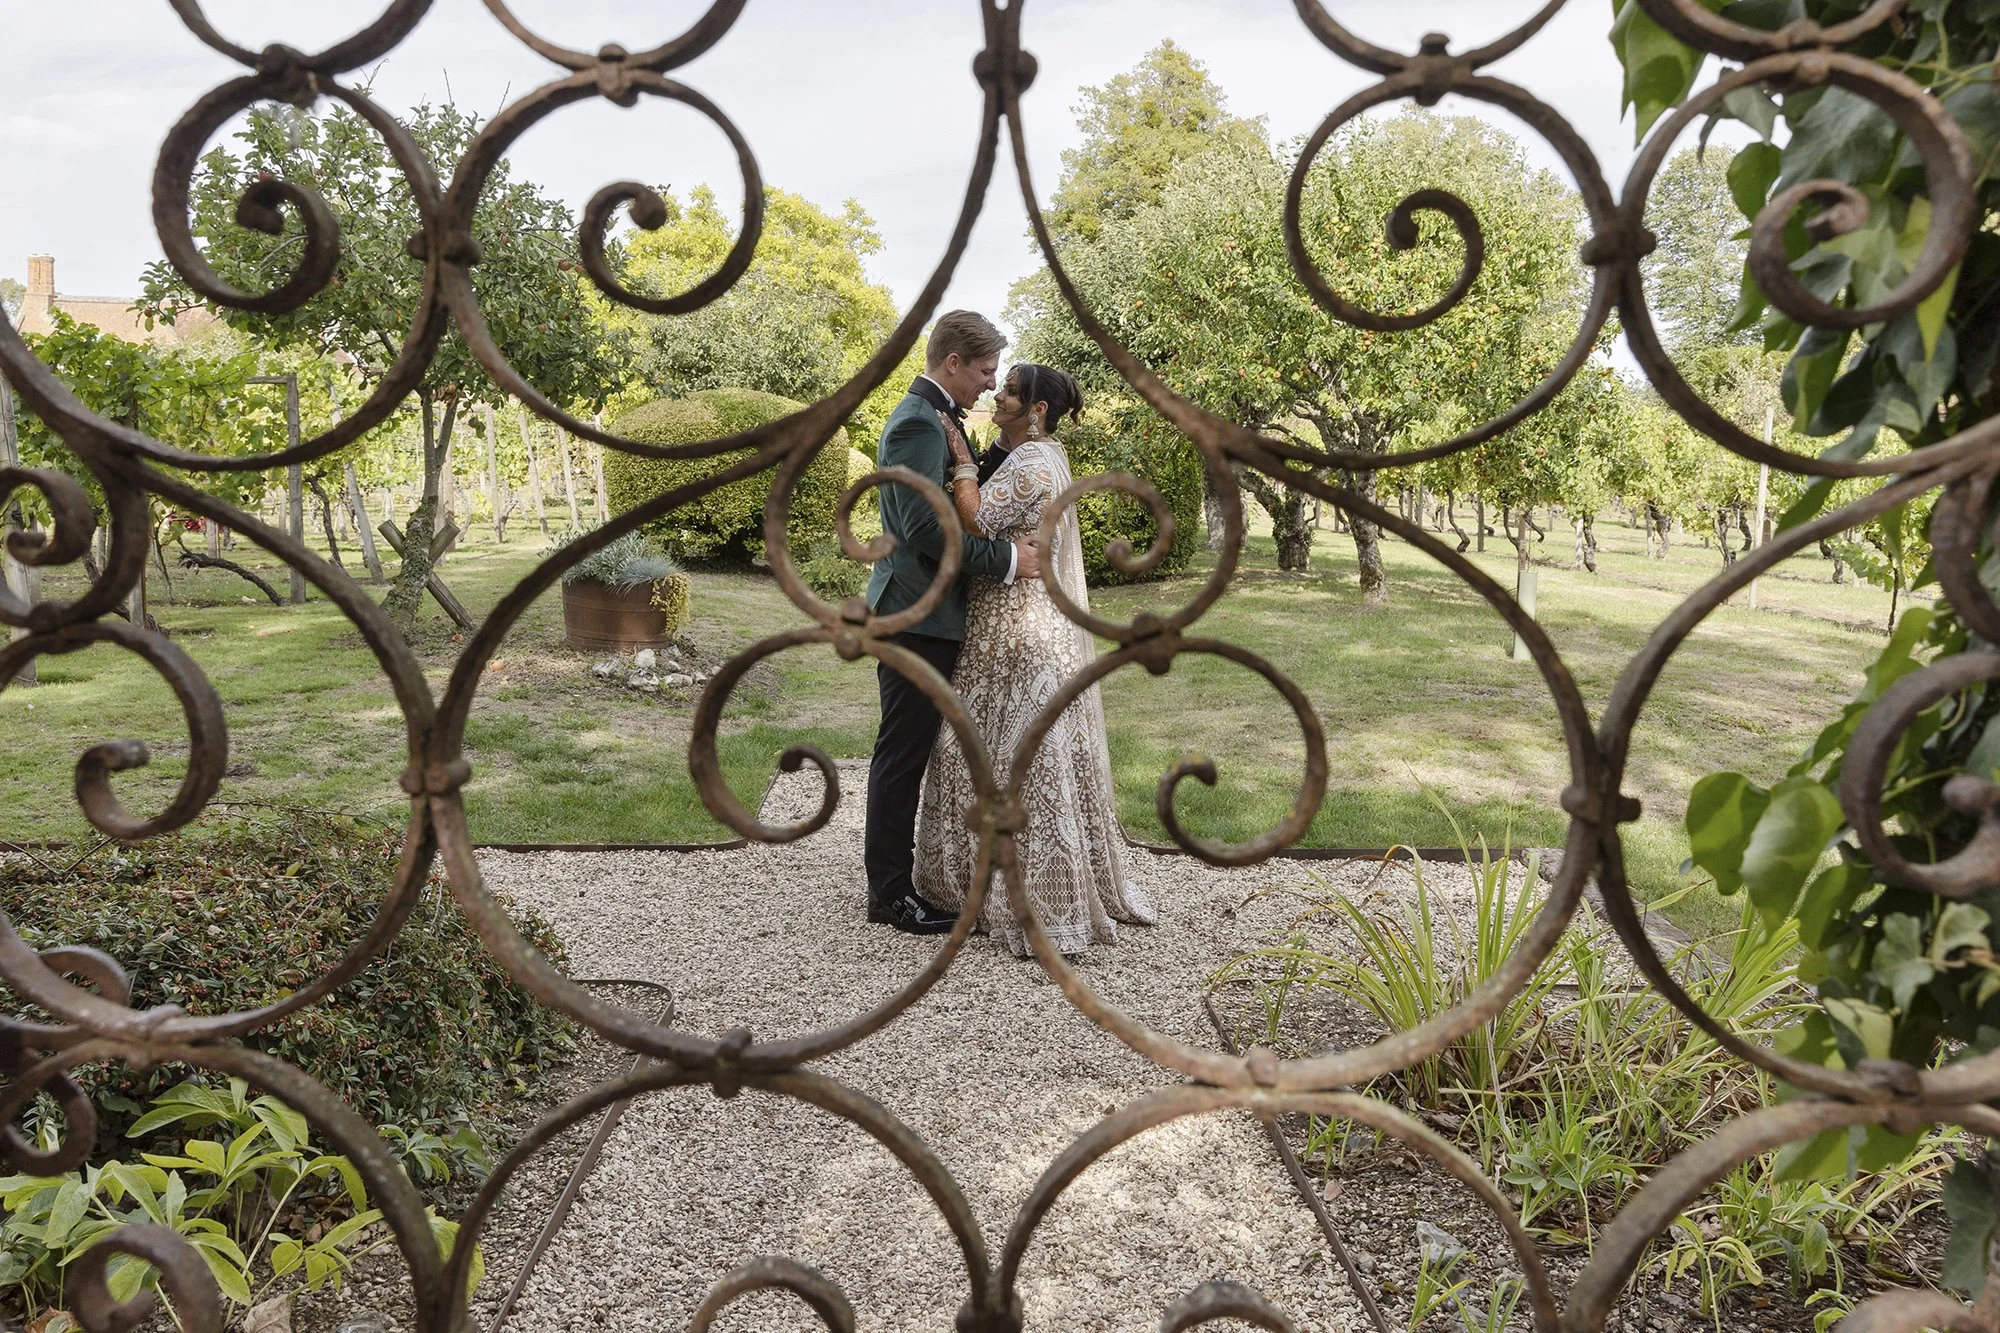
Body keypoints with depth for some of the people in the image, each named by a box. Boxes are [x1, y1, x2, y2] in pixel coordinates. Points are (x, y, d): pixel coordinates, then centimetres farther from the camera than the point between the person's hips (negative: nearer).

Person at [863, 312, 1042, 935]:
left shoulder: (935, 418, 17)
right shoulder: (918, 423, -16)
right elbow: (924, 526, -24)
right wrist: (1006, 558, -19)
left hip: (929, 613, 11)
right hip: (916, 614, -11)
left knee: (909, 753, 16)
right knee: (902, 752, -3)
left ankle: (893, 878, 27)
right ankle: (890, 894, 7)